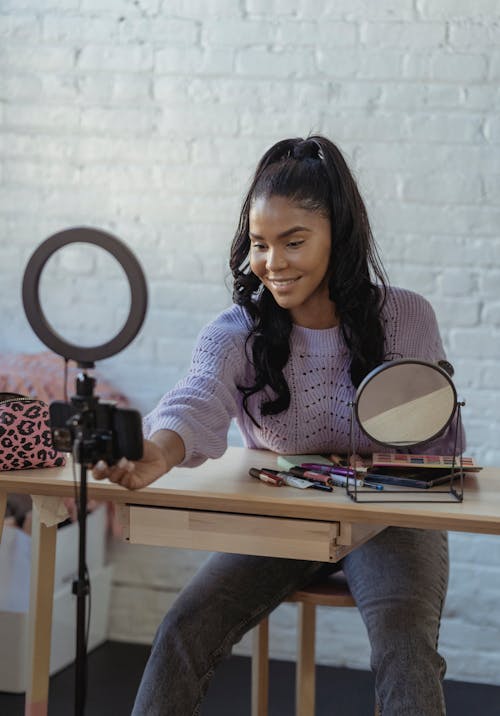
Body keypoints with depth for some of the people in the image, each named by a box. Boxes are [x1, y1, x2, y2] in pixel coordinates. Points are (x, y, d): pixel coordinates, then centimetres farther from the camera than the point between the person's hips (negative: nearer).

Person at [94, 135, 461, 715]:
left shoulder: (408, 319, -9)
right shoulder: (237, 332, -11)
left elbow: (443, 445, 3)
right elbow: (198, 402, -35)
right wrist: (158, 451, -58)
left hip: (389, 520, -1)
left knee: (404, 651, -28)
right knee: (183, 633, -17)